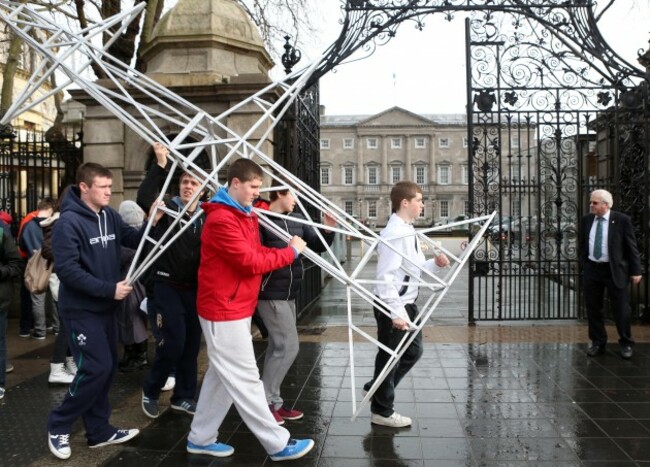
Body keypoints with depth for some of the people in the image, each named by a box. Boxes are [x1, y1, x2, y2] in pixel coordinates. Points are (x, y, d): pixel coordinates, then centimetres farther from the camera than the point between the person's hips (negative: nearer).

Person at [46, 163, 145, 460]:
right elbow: (66, 269, -22)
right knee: (96, 368, -8)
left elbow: (134, 240, 8)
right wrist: (109, 289, -23)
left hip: (106, 307, 7)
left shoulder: (109, 216, 3)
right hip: (81, 309, -7)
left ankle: (99, 430, 25)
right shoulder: (69, 222, -17)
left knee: (107, 367, 11)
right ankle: (58, 426, 13)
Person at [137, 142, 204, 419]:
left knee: (192, 344, 10)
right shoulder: (167, 208, -5)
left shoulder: (206, 217, 5)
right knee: (172, 343, -6)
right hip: (167, 287, -4)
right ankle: (150, 391, 18)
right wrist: (161, 165, -31)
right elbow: (144, 197, -25)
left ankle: (184, 396, 26)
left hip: (194, 289, 4)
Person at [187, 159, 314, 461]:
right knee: (245, 379, -1)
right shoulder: (221, 220, -19)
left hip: (236, 308, 10)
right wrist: (290, 252, -12)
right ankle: (278, 444, 6)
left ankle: (201, 438, 25)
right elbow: (251, 262, -21)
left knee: (222, 376, 15)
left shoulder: (246, 216, 14)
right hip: (224, 311, -10)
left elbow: (257, 253, 14)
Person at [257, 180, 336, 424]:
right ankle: (264, 401, 5)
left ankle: (272, 401, 26)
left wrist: (328, 230, -8)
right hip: (271, 294, -8)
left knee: (278, 347, 14)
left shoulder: (296, 219, 6)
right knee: (288, 347, -9)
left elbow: (317, 246, 9)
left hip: (288, 294, 8)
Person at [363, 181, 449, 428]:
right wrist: (396, 313, -28)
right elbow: (385, 277, -26)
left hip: (407, 304, 10)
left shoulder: (408, 230, 9)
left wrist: (435, 264, 0)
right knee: (389, 357, 5)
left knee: (413, 351, 22)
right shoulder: (394, 234, -22)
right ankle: (381, 411, 24)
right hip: (393, 307, -10)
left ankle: (377, 389, 36)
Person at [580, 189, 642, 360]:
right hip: (592, 270, 4)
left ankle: (626, 344, 22)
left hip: (615, 271, -4)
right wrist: (584, 264, 8)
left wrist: (635, 271, -6)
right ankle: (598, 343, 22)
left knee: (621, 309, 4)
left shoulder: (622, 220, -7)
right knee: (593, 308, 8)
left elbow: (632, 247, -5)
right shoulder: (586, 220, 4)